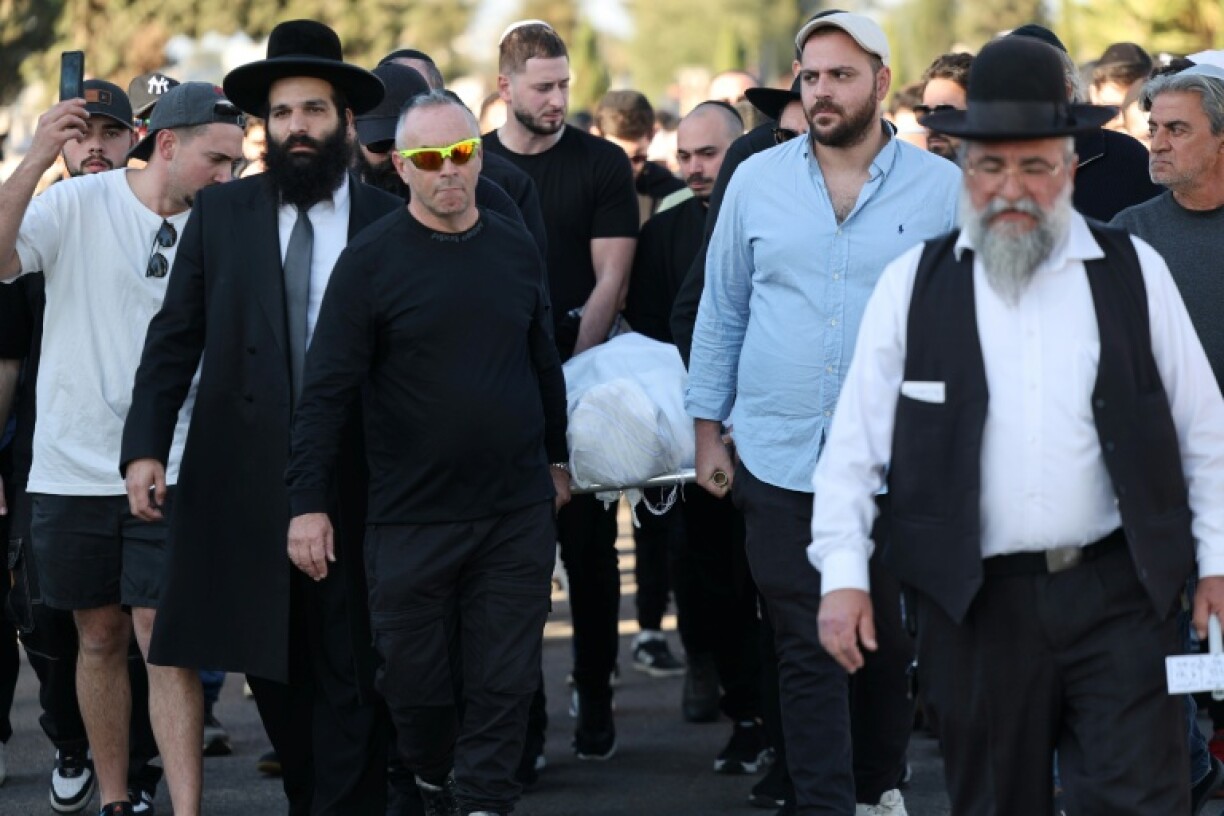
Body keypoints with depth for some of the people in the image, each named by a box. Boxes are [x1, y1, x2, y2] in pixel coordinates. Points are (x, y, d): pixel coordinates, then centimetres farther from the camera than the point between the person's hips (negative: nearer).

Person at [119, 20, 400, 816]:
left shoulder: (392, 221, 1)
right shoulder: (220, 215, 6)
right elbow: (175, 335, 5)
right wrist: (145, 444, -5)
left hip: (354, 481, -2)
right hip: (246, 481, 2)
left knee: (351, 675, 0)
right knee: (272, 664, 10)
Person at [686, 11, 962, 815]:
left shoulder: (942, 188, -1)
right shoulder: (757, 182, 4)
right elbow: (721, 313, 10)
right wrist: (708, 430, 8)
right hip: (780, 456, 1)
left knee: (891, 641, 10)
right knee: (808, 649, 0)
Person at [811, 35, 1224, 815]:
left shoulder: (1132, 271, 5)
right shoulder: (913, 285, 4)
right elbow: (854, 443, 4)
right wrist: (843, 573, -4)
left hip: (1118, 596, 0)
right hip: (977, 602, 0)